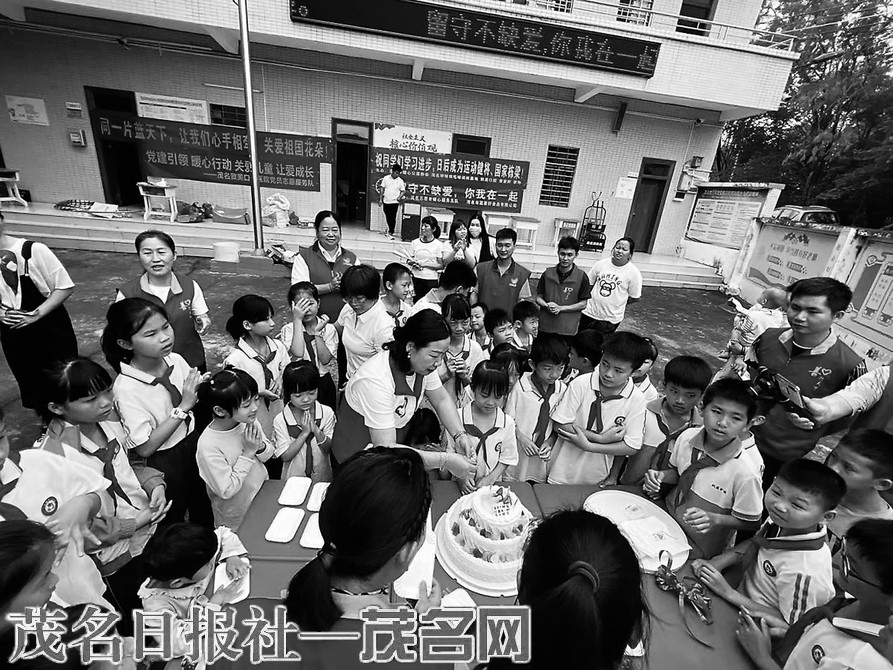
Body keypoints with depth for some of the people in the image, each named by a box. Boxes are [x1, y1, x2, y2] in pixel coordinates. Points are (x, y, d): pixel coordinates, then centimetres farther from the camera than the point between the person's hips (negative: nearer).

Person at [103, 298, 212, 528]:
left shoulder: (177, 360, -13)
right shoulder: (126, 388, -25)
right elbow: (144, 448, -23)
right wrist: (183, 407, -27)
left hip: (194, 443, 5)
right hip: (164, 463, -5)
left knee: (205, 516, 27)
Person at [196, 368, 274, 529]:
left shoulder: (250, 422, -15)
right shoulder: (208, 445, -29)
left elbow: (269, 455, 0)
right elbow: (226, 491, -24)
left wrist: (260, 446, -21)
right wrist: (247, 453, -26)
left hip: (264, 494, 5)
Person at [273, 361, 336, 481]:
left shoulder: (327, 413, -5)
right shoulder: (280, 421, -7)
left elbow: (329, 449, -2)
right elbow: (285, 457, -7)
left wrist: (316, 430, -18)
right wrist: (305, 433, -16)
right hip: (293, 480, 0)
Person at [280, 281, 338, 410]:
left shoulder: (328, 328, -4)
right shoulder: (288, 329, -7)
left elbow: (325, 359, -12)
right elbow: (298, 353, -26)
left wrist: (317, 332, -19)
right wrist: (297, 320, -22)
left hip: (324, 382, 2)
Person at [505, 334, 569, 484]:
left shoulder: (562, 389, -7)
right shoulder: (520, 388, -18)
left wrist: (550, 441, -11)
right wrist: (522, 438, -19)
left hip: (543, 454, 3)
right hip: (519, 451, -3)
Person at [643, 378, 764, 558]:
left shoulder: (745, 474, -25)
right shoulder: (687, 437, -12)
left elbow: (750, 522, -10)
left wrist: (715, 519, -25)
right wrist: (661, 475, -12)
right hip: (668, 518, 4)